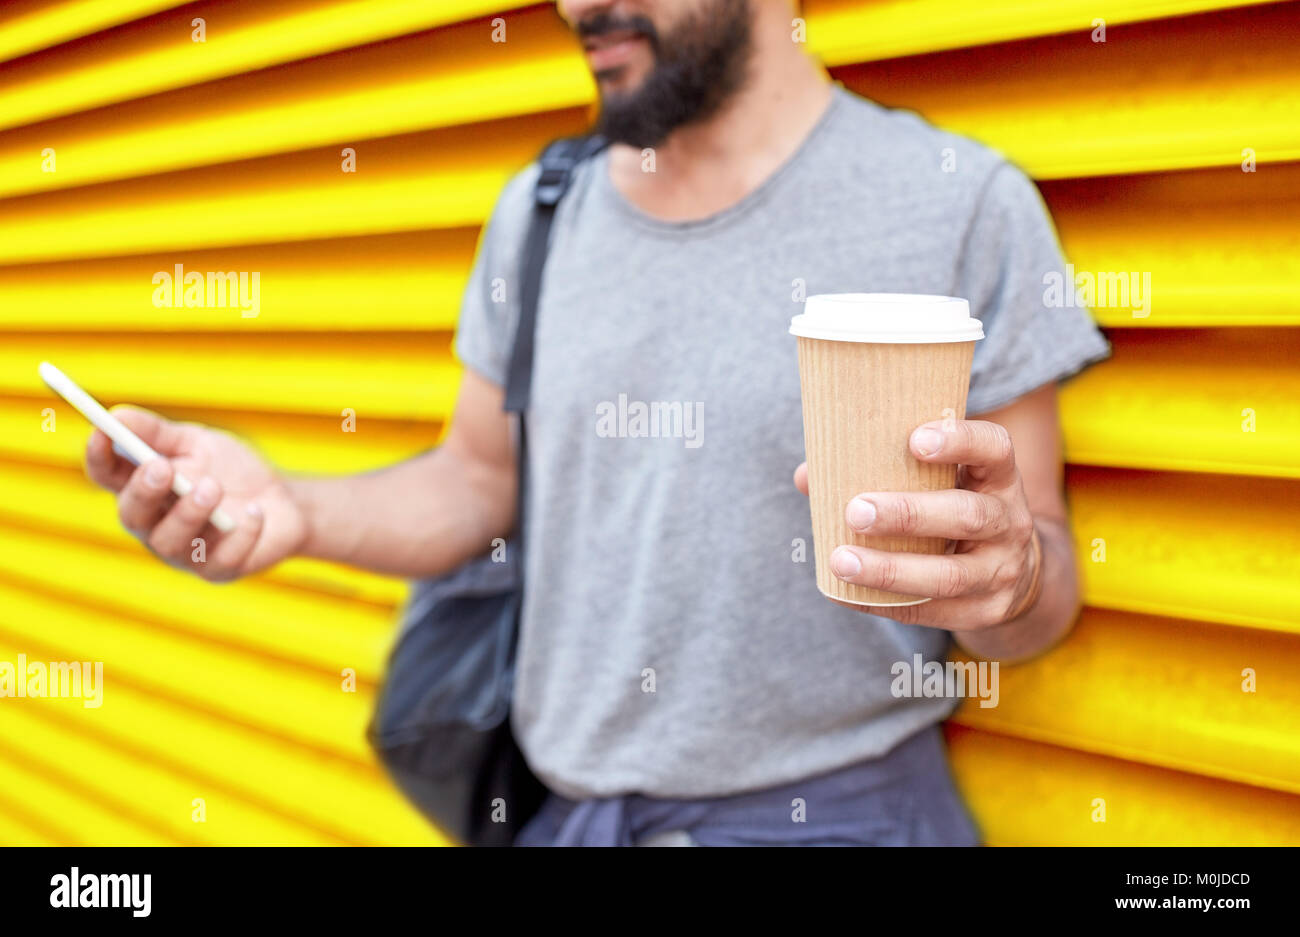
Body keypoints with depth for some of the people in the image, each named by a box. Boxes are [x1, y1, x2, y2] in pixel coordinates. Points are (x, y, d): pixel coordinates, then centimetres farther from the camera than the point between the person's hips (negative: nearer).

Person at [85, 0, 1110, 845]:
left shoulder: (964, 204, -10)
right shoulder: (538, 214, 4)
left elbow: (1039, 597, -8)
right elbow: (480, 481, 11)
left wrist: (1011, 574, -31)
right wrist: (294, 510, -8)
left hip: (831, 810, -4)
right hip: (563, 807, 4)